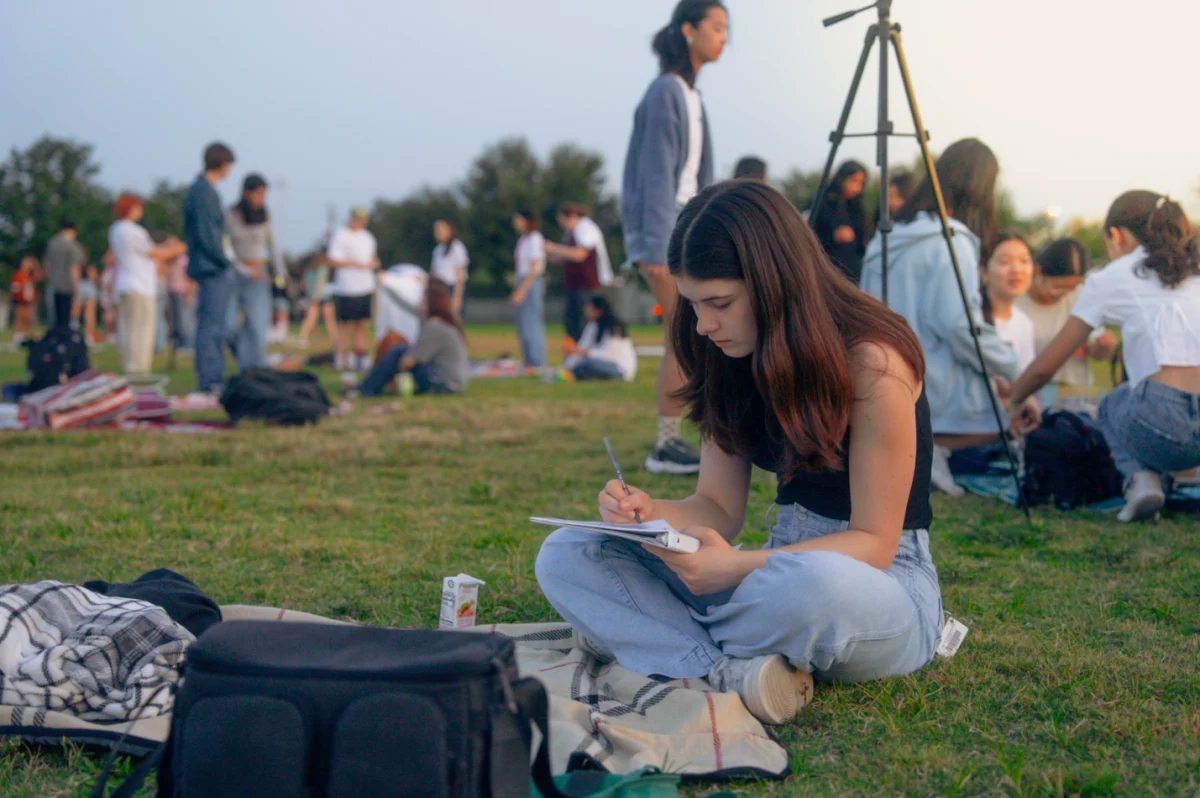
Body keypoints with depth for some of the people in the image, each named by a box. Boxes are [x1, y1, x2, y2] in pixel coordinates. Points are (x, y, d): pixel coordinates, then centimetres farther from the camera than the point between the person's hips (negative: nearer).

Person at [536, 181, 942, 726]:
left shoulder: (872, 362, -18)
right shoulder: (732, 365, 2)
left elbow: (873, 543, -17)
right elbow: (719, 508, 4)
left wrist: (739, 567, -31)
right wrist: (651, 514, -19)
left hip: (884, 584, -6)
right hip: (784, 569, 7)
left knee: (819, 583, -45)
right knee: (564, 557, -8)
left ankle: (655, 640, -15)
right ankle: (731, 674, -25)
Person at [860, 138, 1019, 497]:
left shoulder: (888, 238, 12)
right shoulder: (951, 242, -13)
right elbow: (960, 326, -21)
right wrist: (1012, 367, -7)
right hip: (932, 397, -8)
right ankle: (934, 446, -15)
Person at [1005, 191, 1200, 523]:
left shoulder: (1112, 278, 12)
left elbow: (1044, 368, 16)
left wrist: (1016, 400, 37)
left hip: (1166, 423, -3)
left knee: (1113, 405, 31)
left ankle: (1142, 477, 4)